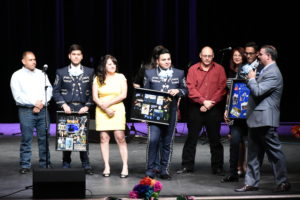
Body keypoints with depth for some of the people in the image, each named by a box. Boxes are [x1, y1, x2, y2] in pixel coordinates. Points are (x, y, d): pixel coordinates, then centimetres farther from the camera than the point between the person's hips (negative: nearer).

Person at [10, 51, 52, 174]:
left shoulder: (41, 74, 14)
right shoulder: (17, 76, 2)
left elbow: (49, 90, 7)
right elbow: (18, 96, -6)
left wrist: (41, 104, -7)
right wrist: (34, 102, -10)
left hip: (42, 110, 3)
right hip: (26, 111, -3)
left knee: (44, 138, 3)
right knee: (26, 139, -3)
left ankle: (45, 164, 11)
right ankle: (25, 166, 1)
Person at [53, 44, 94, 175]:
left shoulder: (89, 72, 9)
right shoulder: (61, 72, 7)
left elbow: (92, 92, 6)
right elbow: (56, 91, 5)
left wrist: (87, 106, -5)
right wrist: (63, 105, -8)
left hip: (82, 109, 0)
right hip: (67, 109, 0)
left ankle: (86, 165, 4)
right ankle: (66, 165, 9)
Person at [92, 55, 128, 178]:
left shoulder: (120, 77, 6)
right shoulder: (97, 79, 7)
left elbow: (123, 95, -1)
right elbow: (95, 97, 2)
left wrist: (108, 103, -7)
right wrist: (106, 109, -9)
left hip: (117, 110, -1)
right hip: (102, 111, 1)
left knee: (120, 137, -8)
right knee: (104, 138, -2)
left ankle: (125, 167, -7)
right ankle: (106, 167, 2)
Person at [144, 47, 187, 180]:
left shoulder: (179, 73, 11)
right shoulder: (150, 73, 8)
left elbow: (185, 90, 13)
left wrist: (178, 91, -9)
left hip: (171, 113, 2)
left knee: (167, 142, 5)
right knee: (153, 139, -12)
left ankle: (164, 169, 14)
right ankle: (151, 168, -2)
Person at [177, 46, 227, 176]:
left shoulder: (219, 69, 3)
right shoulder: (193, 69, 4)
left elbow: (222, 89, -3)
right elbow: (191, 88, -3)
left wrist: (210, 104, -11)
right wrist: (203, 101, -12)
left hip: (214, 108, -1)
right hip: (196, 108, 1)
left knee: (215, 139, 4)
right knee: (191, 137, 4)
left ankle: (217, 167, 10)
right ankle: (187, 166, 11)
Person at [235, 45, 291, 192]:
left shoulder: (273, 73, -16)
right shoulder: (266, 71, 16)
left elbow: (258, 91, -22)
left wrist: (251, 79, -8)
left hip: (265, 120, -10)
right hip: (255, 119, 10)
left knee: (274, 152, -1)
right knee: (253, 153, 11)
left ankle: (283, 182, 6)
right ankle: (251, 183, 16)